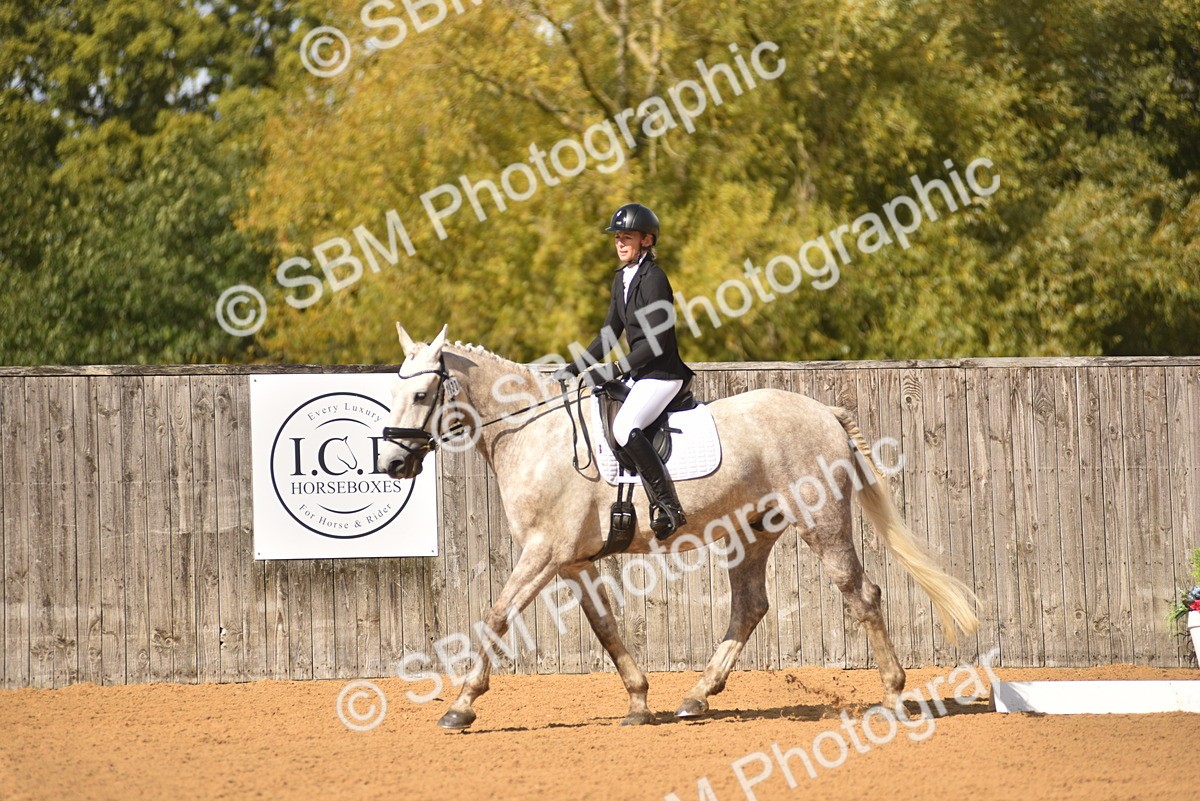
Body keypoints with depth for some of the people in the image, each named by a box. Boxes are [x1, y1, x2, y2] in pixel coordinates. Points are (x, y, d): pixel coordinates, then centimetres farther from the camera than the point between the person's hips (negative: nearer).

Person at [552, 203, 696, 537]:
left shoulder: (654, 279, -15)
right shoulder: (622, 279, 12)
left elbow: (658, 342, -20)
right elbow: (610, 334, 18)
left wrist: (615, 370, -22)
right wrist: (574, 368, 10)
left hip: (663, 373, -10)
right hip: (638, 374, 10)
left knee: (624, 428, -27)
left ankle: (669, 507, -22)